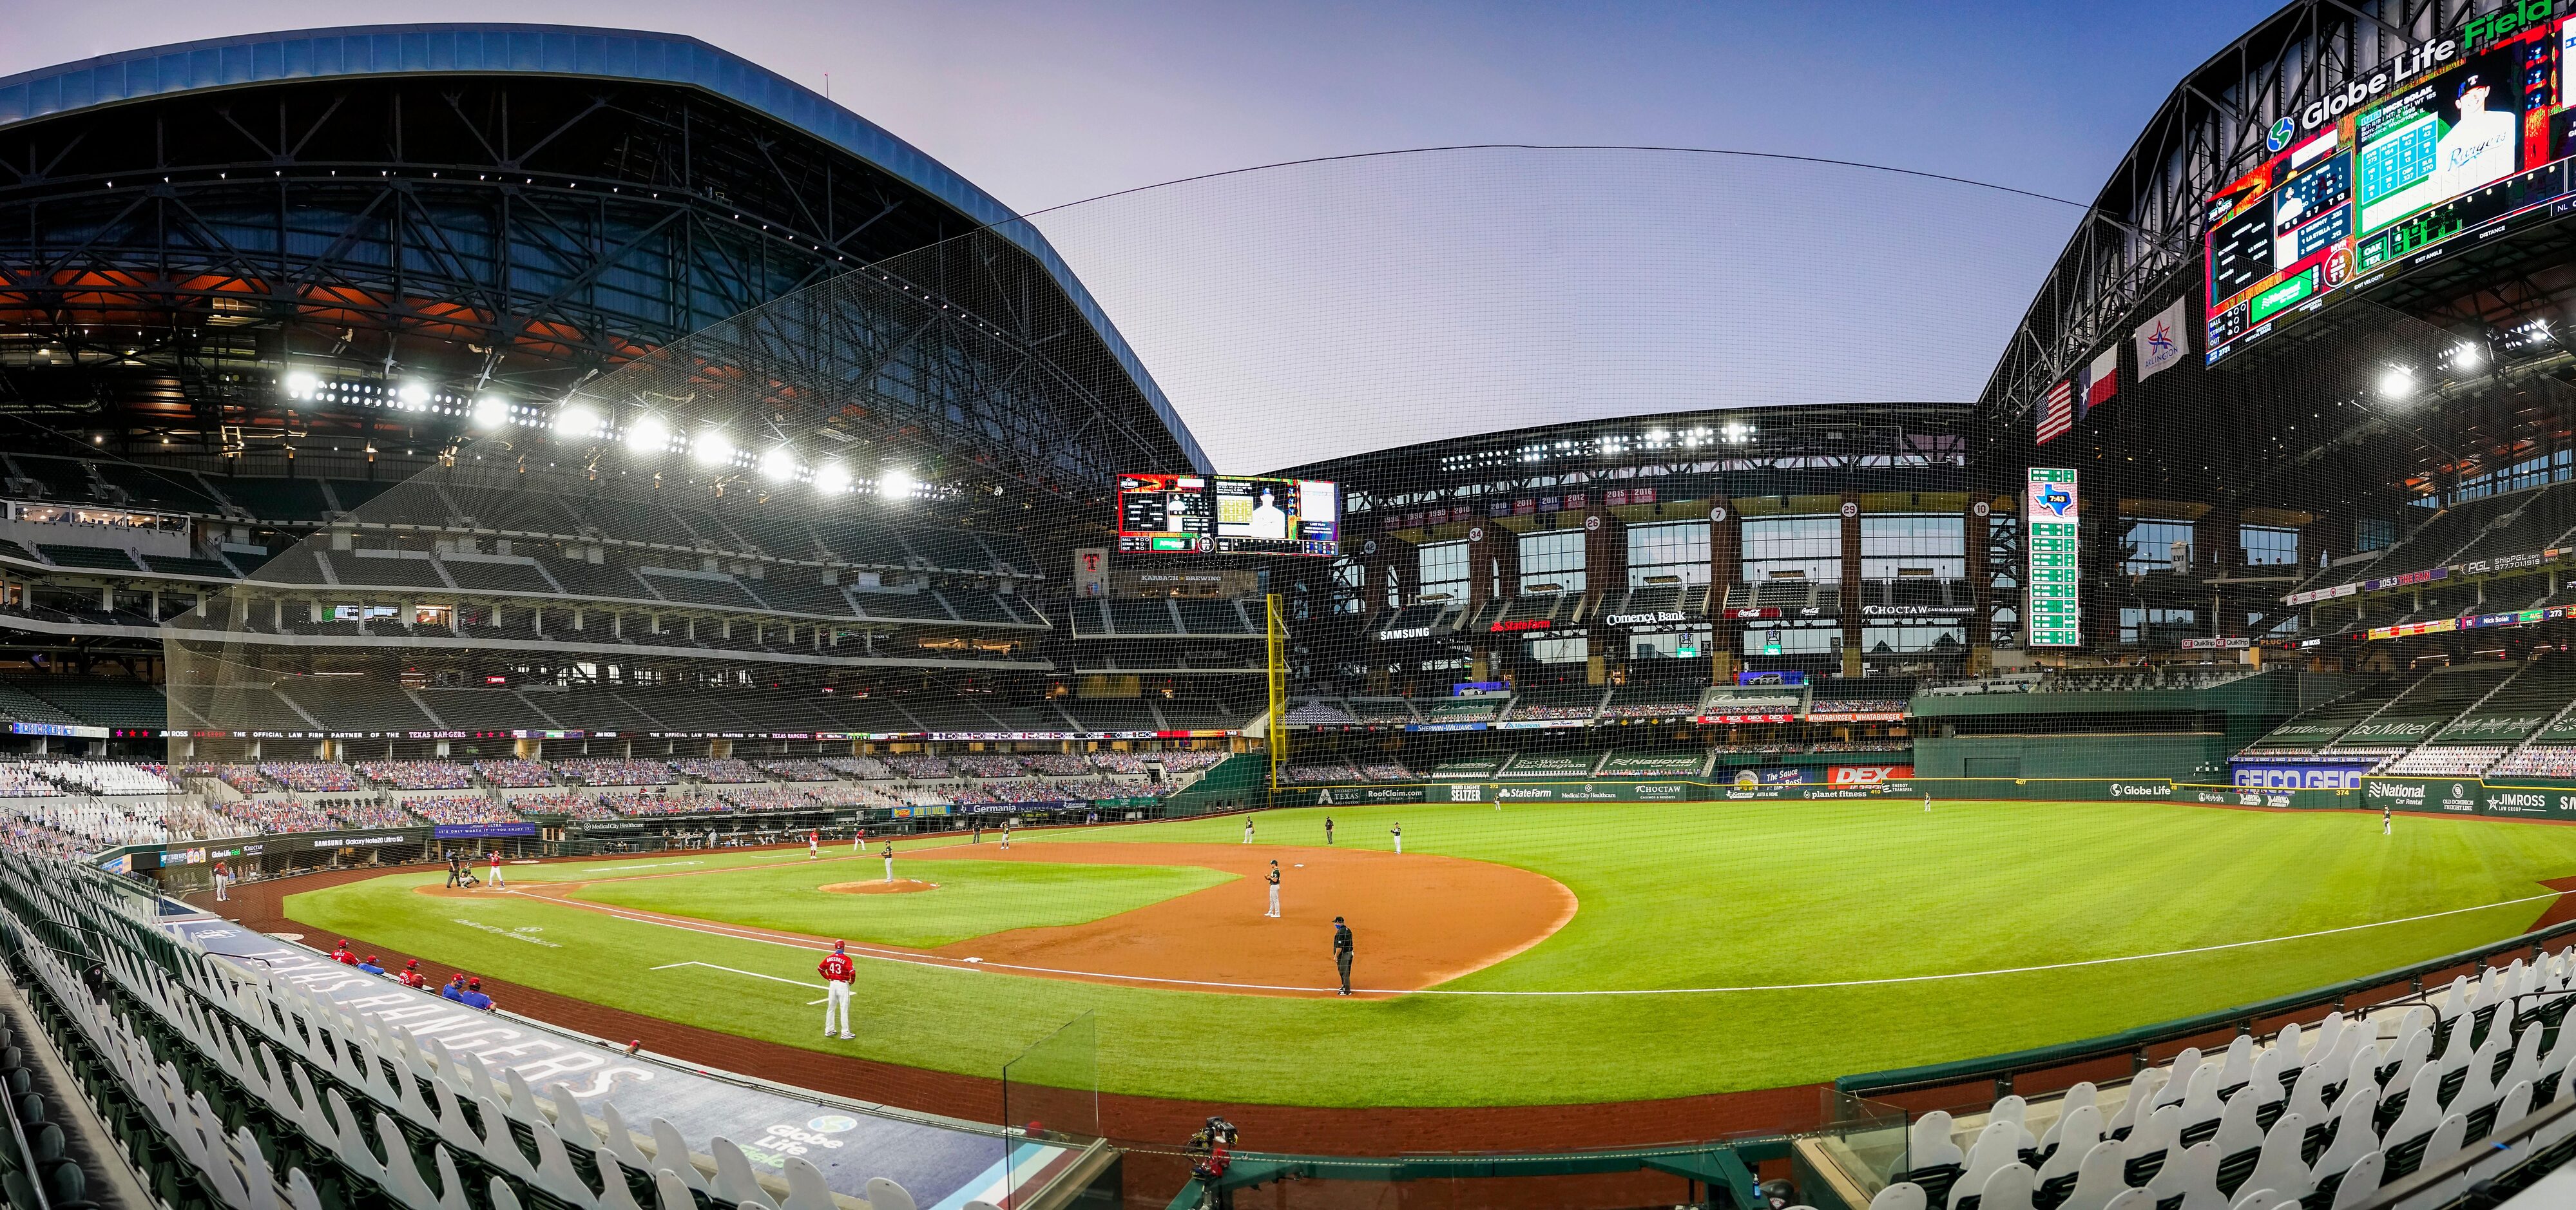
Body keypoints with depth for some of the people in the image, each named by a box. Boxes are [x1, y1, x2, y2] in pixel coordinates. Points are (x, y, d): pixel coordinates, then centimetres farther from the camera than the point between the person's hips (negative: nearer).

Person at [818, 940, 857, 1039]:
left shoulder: (829, 958, 0)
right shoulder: (846, 959, -15)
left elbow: (820, 968, 10)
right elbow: (852, 972, -24)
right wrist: (852, 981, -6)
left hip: (832, 984, 5)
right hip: (843, 985, -5)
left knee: (830, 1008, 17)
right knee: (844, 1010, 3)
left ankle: (828, 1030, 24)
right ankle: (845, 1033, 6)